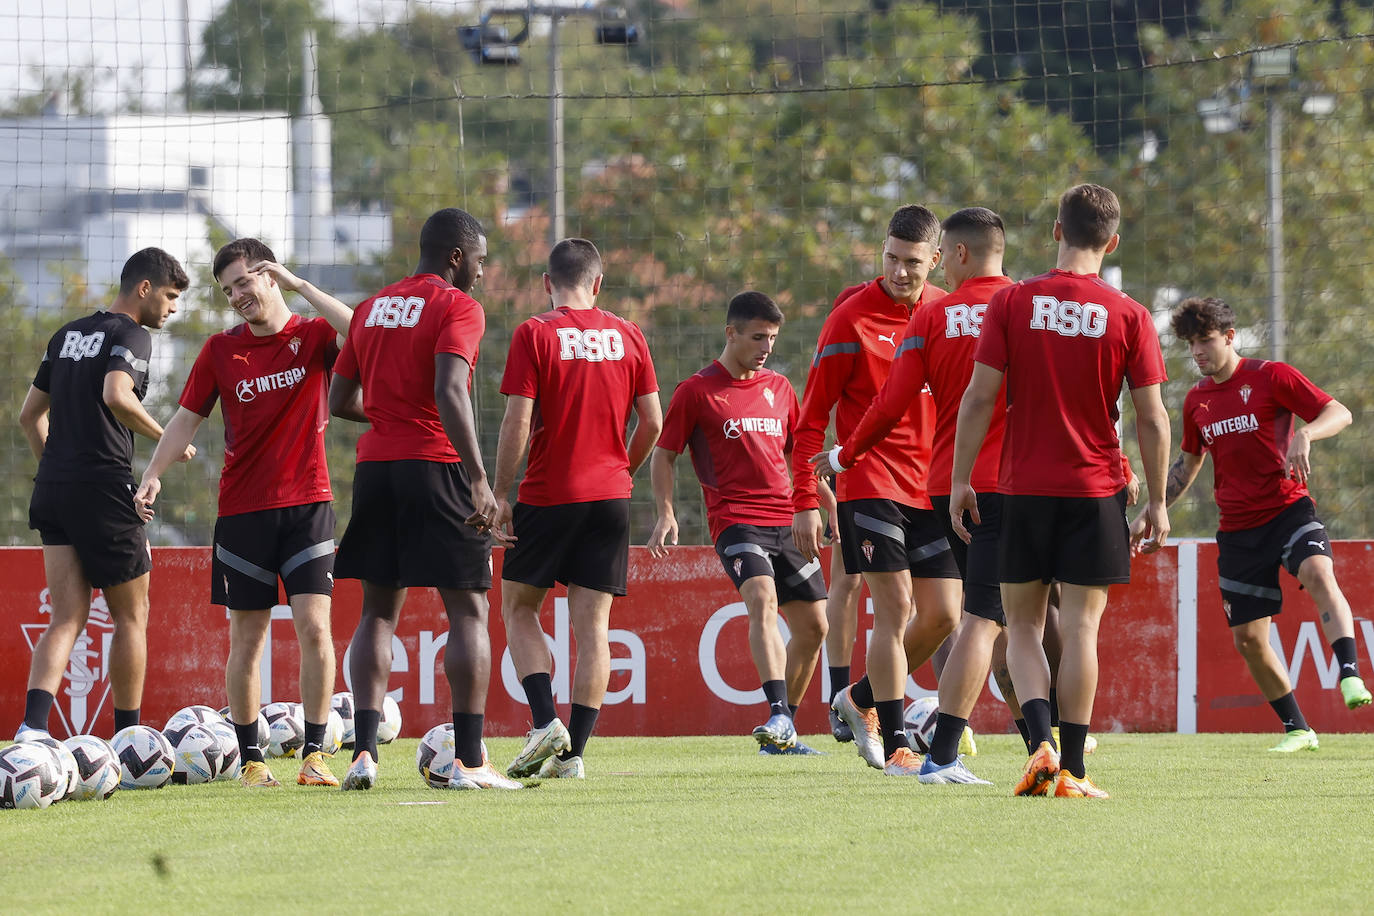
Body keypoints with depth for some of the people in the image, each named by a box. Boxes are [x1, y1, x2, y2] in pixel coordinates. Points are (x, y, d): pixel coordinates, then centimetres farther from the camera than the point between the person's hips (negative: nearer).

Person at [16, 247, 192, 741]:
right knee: (131, 617, 7)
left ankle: (32, 727, -19)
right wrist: (166, 440, -12)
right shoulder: (131, 335, -6)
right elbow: (117, 396, -24)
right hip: (104, 487, -7)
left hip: (54, 490, 7)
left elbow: (29, 416, 22)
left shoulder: (67, 335, 18)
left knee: (67, 620, 1)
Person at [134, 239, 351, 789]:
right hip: (243, 511, 2)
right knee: (247, 639, 3)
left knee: (313, 626, -11)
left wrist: (300, 286, -15)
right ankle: (251, 759, 9)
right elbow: (188, 417, 9)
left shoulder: (312, 336, 2)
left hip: (307, 505, -2)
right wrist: (154, 472, -6)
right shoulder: (221, 351, 7)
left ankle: (315, 753, -6)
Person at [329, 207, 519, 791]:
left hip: (375, 467, 6)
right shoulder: (457, 307, -6)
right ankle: (469, 760, -5)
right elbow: (450, 392, -20)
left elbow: (340, 401, 17)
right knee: (467, 612, 0)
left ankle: (363, 750, -1)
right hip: (436, 467, -6)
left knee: (378, 612, 10)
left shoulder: (372, 309, 15)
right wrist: (479, 479, -21)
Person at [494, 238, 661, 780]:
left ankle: (544, 721, -7)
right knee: (592, 624, 4)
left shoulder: (534, 335, -6)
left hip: (547, 493, -3)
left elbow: (518, 421, -12)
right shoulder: (627, 337, 4)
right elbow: (652, 421, 6)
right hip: (610, 495, 3)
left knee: (518, 608, 12)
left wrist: (499, 493, -5)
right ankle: (572, 752, 0)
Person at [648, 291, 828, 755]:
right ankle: (779, 716, -43)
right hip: (735, 520, -6)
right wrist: (665, 515, -8)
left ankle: (784, 734, 17)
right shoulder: (696, 392, -1)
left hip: (786, 520, 6)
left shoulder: (779, 388, 15)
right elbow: (663, 455, 4)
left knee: (813, 625, 4)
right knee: (762, 599, -29)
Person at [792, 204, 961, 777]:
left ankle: (862, 700, 24)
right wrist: (804, 503, -8)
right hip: (872, 485, -5)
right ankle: (895, 743, -3)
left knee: (942, 614, 2)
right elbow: (812, 417, -4)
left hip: (931, 487, 5)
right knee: (895, 608, -10)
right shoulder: (852, 319, -7)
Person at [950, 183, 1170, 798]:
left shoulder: (1011, 303, -3)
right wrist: (1157, 501, 6)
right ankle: (1071, 770, 0)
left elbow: (979, 397, -5)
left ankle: (1041, 742, -9)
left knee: (1022, 626, 10)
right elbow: (1152, 418, -2)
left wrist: (961, 479, 2)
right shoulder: (1128, 316, -3)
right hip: (1096, 492, 0)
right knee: (1081, 627, 2)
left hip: (1023, 490, 0)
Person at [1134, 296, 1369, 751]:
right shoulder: (1197, 400, 11)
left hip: (1288, 507, -5)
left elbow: (1339, 413, -8)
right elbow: (1187, 464, 26)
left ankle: (1350, 679, -47)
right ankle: (1296, 729, 16)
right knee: (1248, 637, 2)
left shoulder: (1271, 376, -4)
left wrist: (1304, 434, -28)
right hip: (1237, 529, 5)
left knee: (1318, 574, -35)